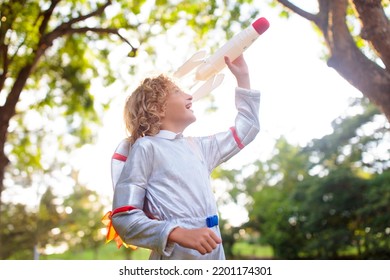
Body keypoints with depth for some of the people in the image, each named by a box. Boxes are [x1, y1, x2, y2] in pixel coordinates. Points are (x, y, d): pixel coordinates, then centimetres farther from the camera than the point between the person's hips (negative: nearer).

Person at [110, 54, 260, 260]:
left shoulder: (196, 147, 16)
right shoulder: (146, 147, -4)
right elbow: (124, 217, -11)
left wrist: (242, 77, 25)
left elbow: (244, 130, 28)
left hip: (214, 256, 7)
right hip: (176, 258, -6)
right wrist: (180, 234, -24)